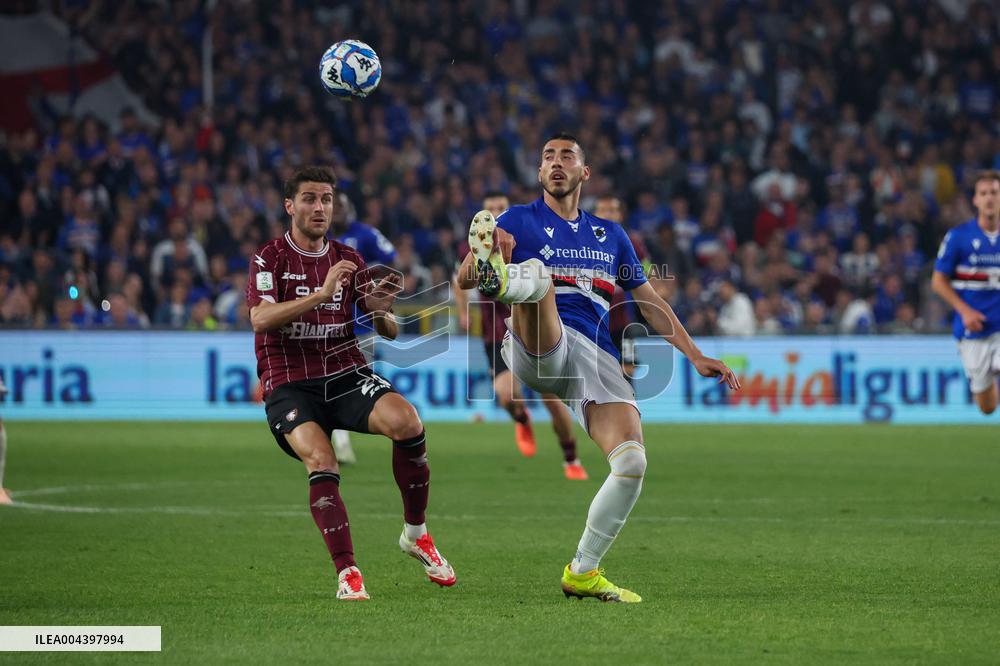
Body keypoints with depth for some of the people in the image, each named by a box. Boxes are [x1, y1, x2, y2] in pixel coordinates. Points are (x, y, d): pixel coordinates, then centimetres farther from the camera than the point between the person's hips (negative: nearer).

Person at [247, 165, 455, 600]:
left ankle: (416, 533, -8)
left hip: (346, 375, 3)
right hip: (289, 384, -3)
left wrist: (381, 310, -13)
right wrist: (322, 293, -27)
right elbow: (261, 319, -18)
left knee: (406, 421, -26)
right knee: (321, 462, -30)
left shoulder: (348, 260, 13)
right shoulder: (270, 259, 0)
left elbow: (389, 332, 12)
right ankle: (347, 572, -23)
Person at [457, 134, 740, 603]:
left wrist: (695, 357, 22)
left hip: (596, 356, 3)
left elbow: (648, 301, 32)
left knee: (632, 462, -17)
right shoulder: (520, 221, 13)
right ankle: (499, 278, -74)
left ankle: (582, 572, 0)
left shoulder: (610, 235, 26)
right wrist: (482, 256, -23)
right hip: (537, 347, -3)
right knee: (536, 269, -33)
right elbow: (463, 280, 2)